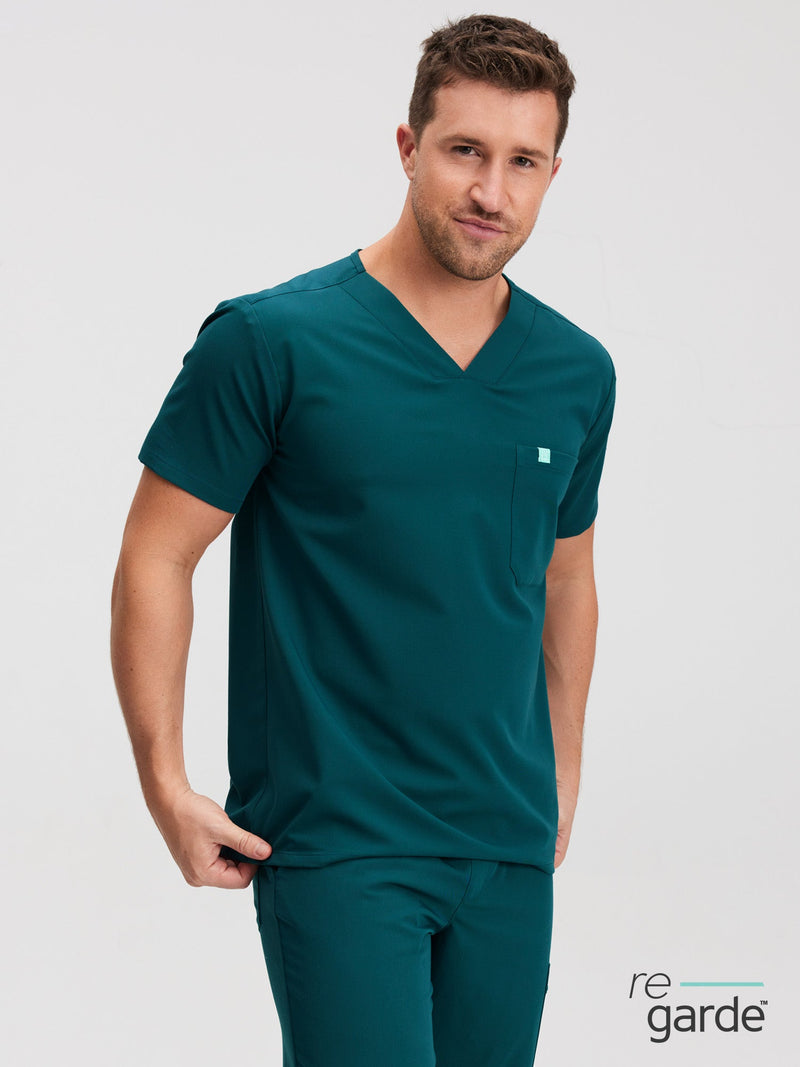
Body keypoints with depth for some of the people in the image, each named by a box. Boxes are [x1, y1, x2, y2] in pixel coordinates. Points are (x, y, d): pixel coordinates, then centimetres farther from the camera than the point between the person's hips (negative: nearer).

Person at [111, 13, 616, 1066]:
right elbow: (157, 556, -5)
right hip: (336, 844, -5)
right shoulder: (272, 343, -9)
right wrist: (166, 784, -10)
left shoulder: (576, 373, 6)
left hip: (508, 847, 5)